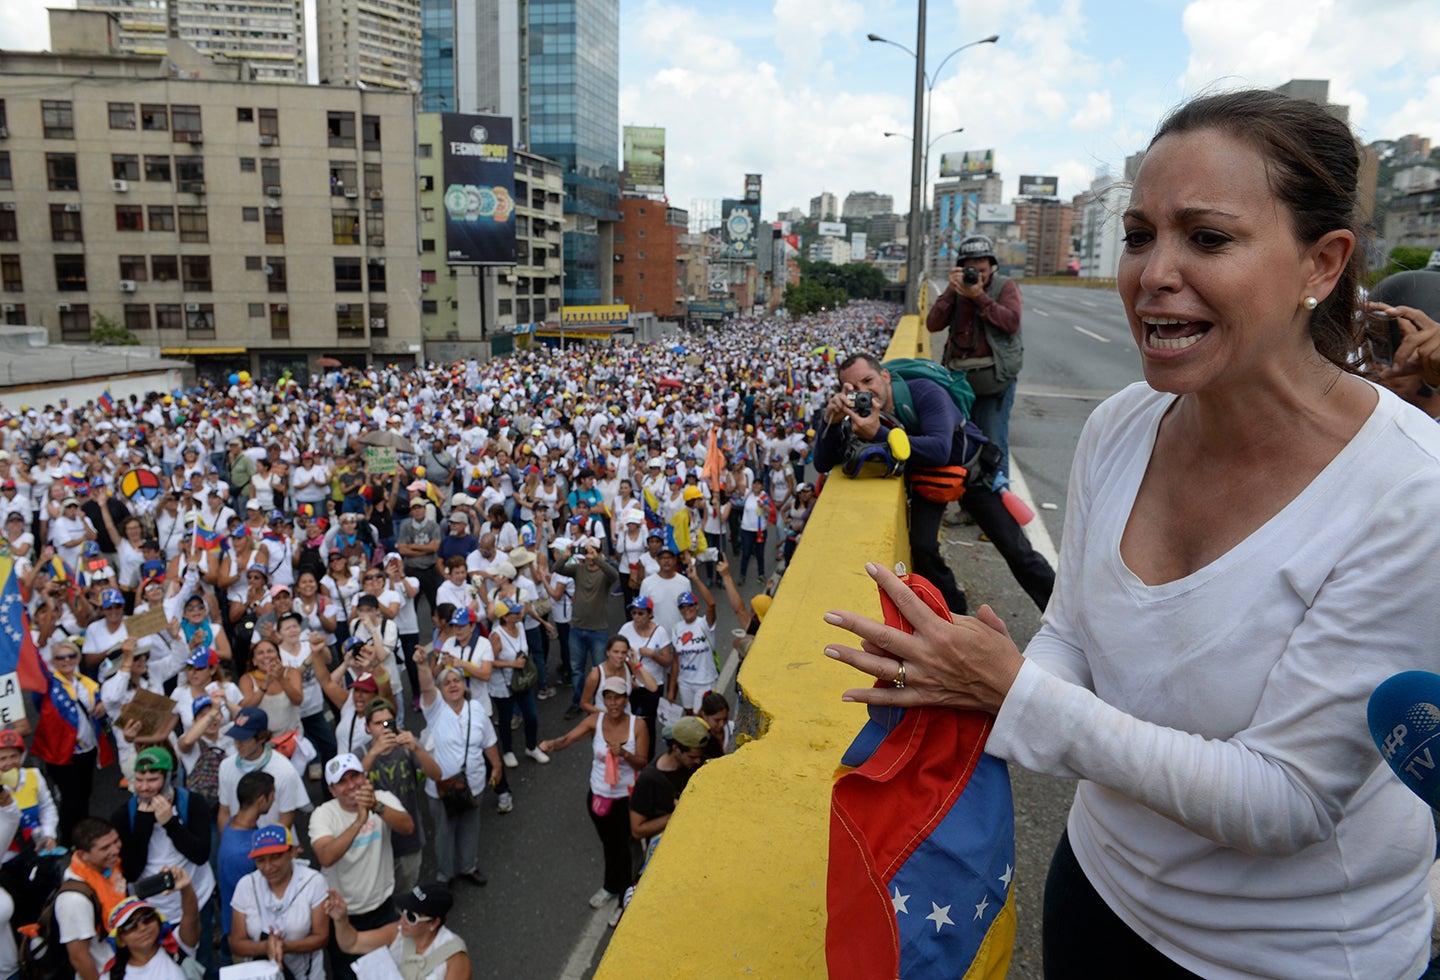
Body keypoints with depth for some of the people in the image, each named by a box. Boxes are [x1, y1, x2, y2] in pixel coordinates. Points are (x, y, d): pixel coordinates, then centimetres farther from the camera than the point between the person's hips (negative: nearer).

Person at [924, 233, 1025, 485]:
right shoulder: (956, 291, 12)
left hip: (995, 377, -4)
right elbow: (933, 324, -2)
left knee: (993, 442, -6)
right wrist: (951, 291, -11)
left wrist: (979, 296, -18)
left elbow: (1011, 322, -17)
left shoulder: (1005, 286, 1)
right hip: (960, 377, 4)